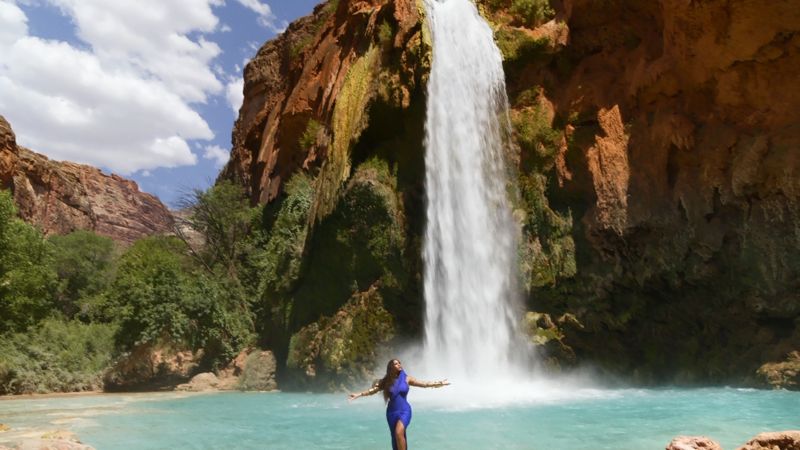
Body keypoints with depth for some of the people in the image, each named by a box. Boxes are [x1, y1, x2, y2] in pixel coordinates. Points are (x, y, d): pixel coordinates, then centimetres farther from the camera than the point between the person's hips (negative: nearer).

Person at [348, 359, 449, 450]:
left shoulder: (406, 379, -1)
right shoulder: (386, 382, 2)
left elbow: (424, 384, -1)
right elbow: (373, 390, -2)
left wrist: (439, 383, -7)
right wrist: (359, 394, -12)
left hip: (404, 411, -2)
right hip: (391, 412, 3)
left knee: (399, 432, -26)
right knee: (395, 438, 7)